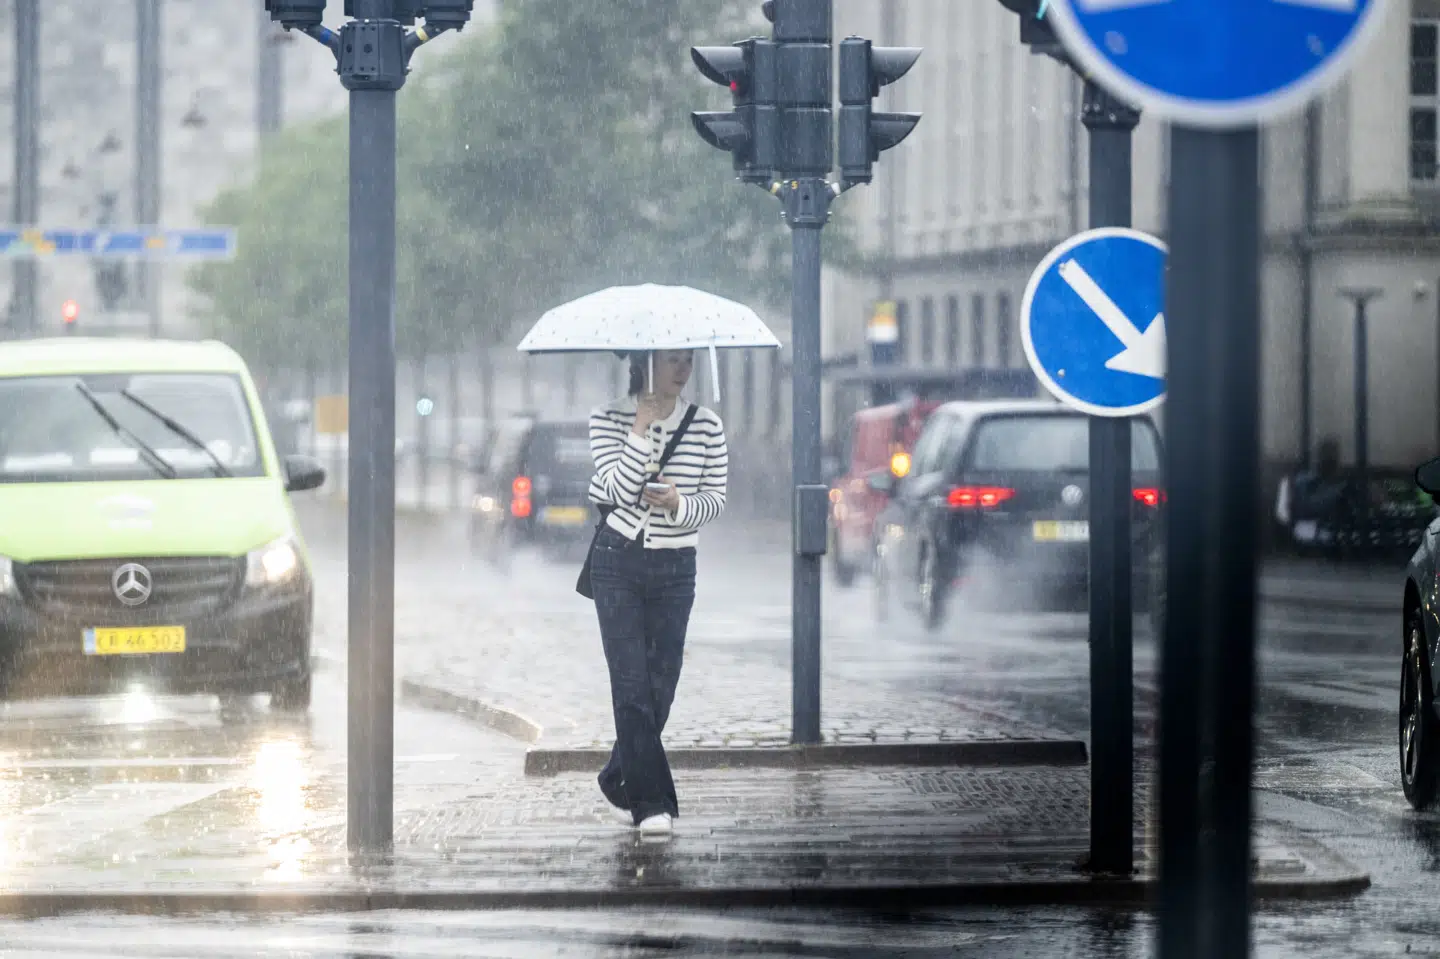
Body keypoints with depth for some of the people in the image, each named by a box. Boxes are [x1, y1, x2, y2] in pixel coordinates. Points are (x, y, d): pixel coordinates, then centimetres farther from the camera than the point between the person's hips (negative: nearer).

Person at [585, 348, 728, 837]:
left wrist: (678, 503, -17)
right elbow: (618, 491, -14)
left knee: (660, 685, 4)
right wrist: (642, 429, -18)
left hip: (676, 568, 3)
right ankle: (651, 802, -9)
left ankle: (619, 779, 28)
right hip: (618, 563, -3)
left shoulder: (706, 426, 3)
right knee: (632, 684, -9)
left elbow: (716, 498, 2)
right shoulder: (609, 420, -3)